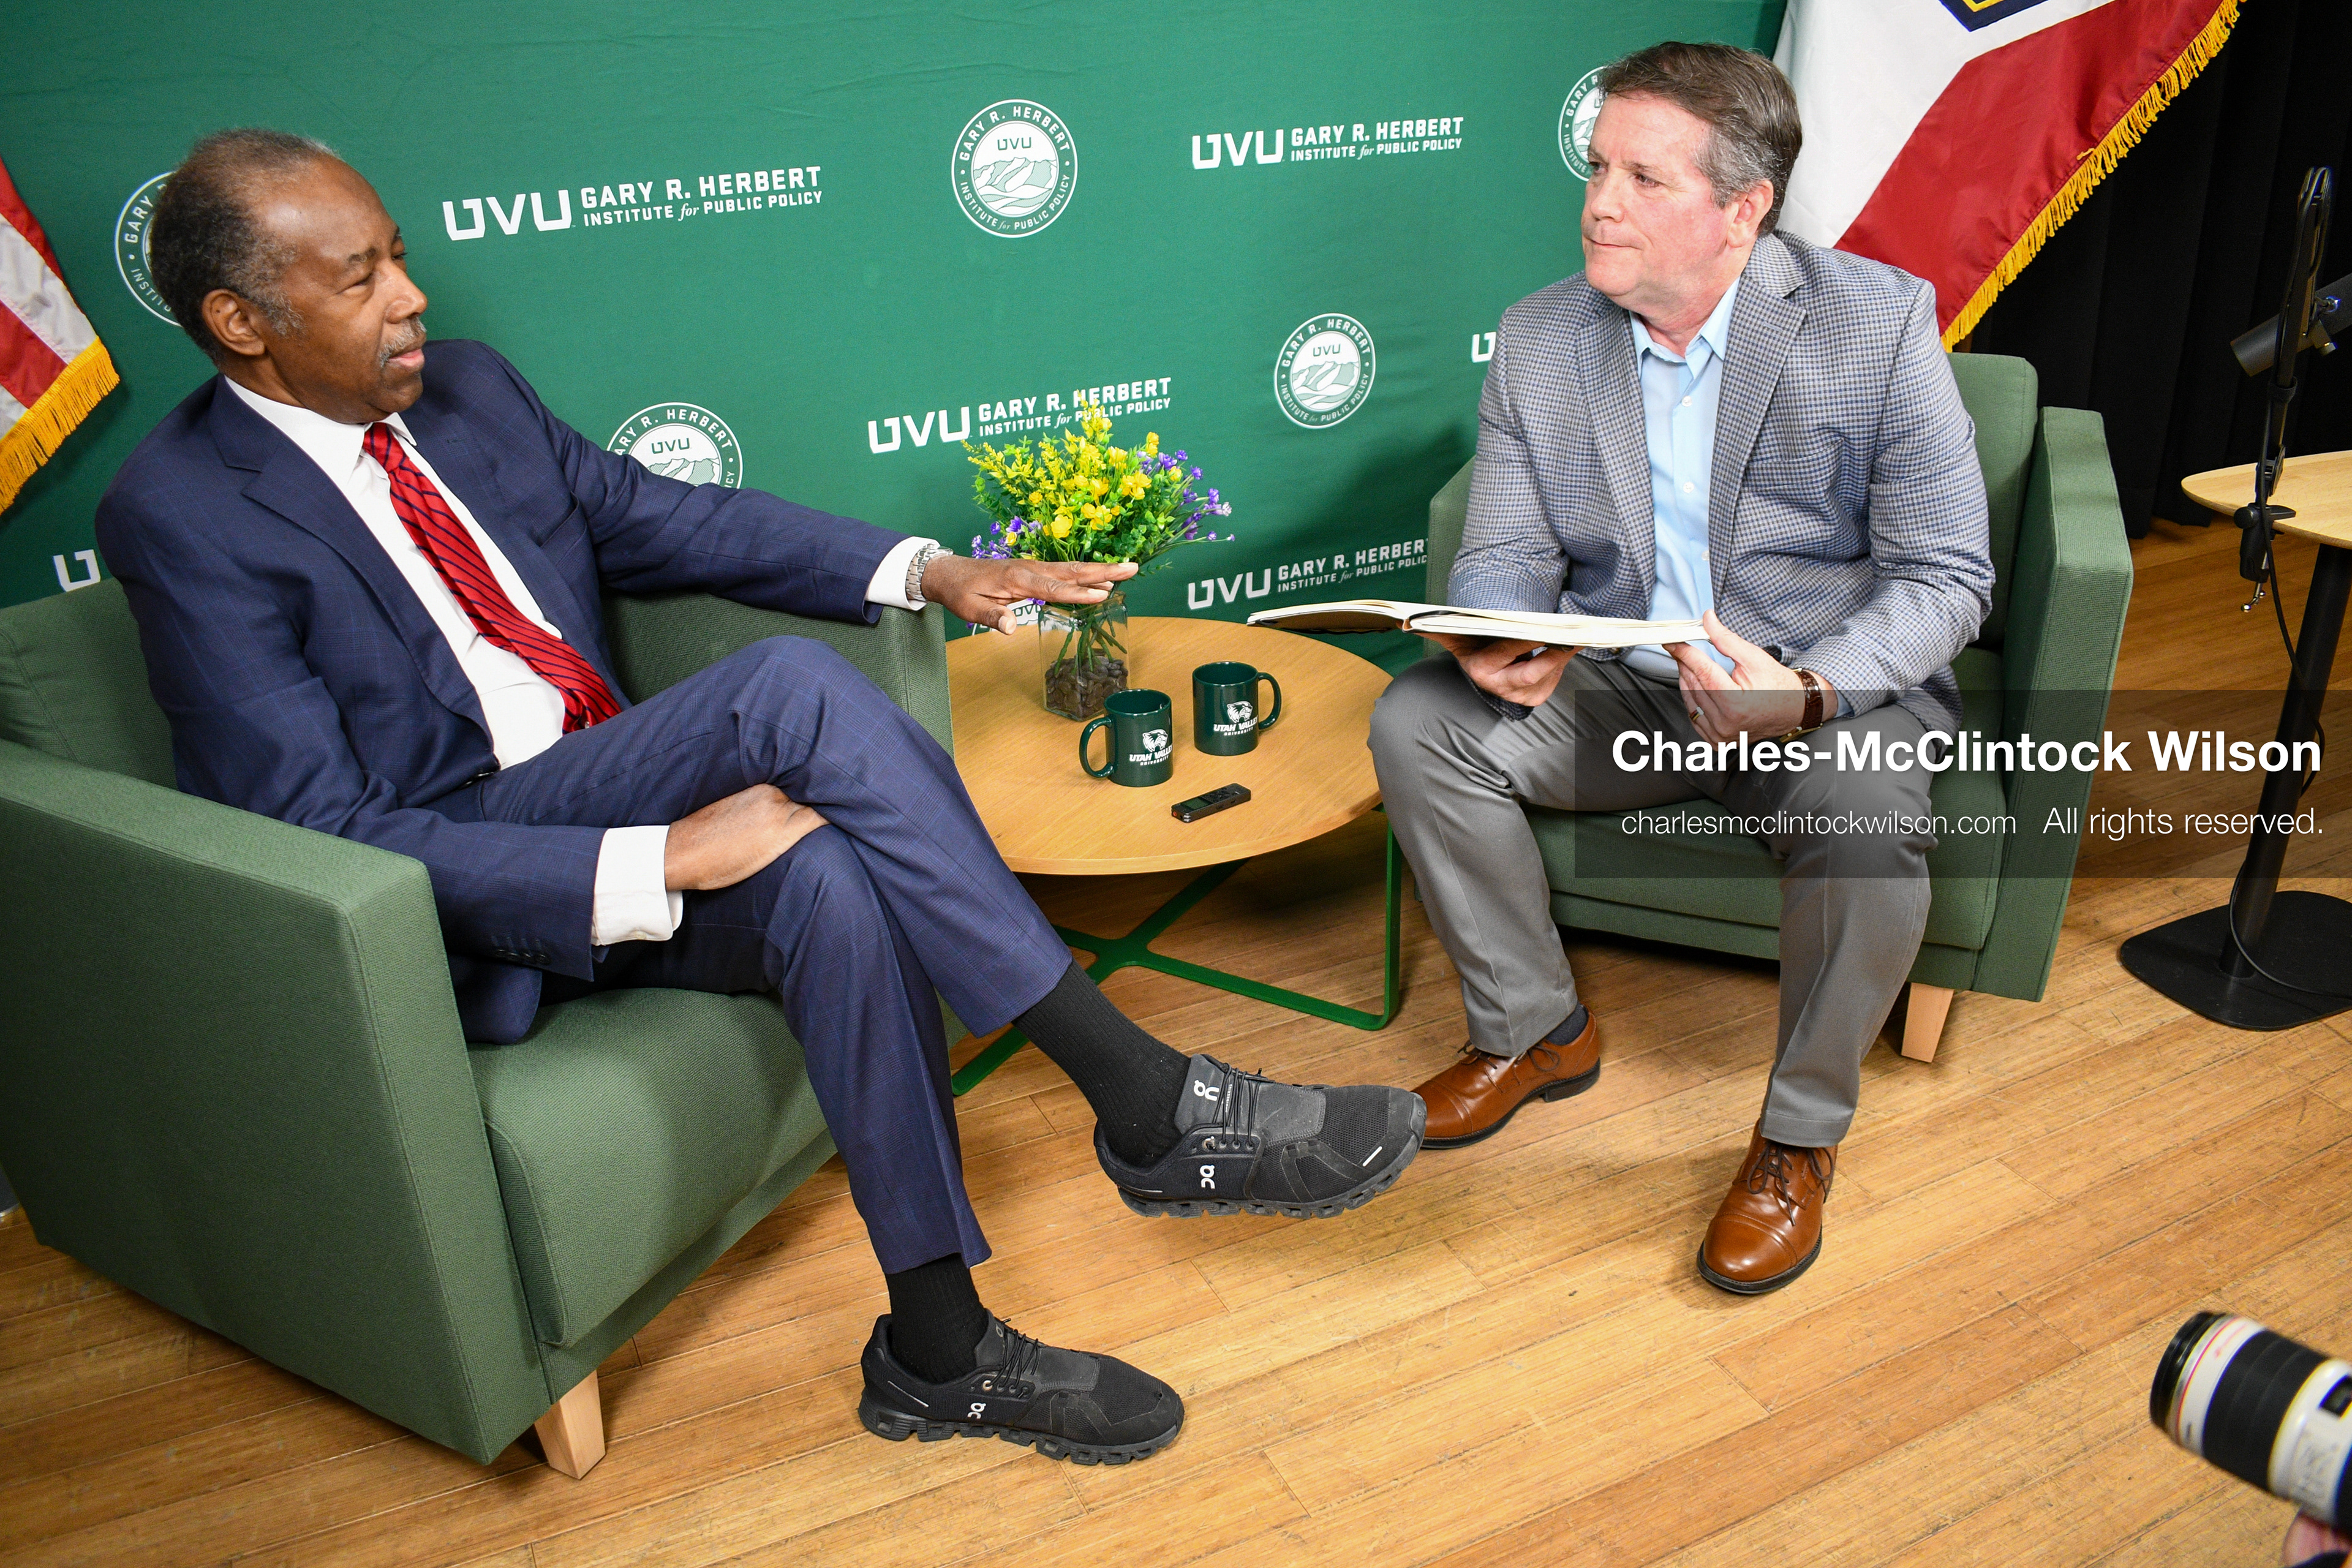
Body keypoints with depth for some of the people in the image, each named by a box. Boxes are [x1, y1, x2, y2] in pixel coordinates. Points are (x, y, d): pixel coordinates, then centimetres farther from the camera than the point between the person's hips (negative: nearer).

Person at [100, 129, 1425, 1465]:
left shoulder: (465, 388, 9)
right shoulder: (182, 515, -11)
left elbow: (665, 517, 14)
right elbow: (324, 838, -18)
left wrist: (926, 571, 0)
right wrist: (656, 861, -27)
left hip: (618, 819, 6)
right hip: (458, 908, -6)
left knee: (832, 878, -30)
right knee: (796, 686, -30)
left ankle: (938, 1348, -18)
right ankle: (1150, 1107, -27)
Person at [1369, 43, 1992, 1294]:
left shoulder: (1878, 322, -11)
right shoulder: (1538, 339, -1)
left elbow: (1946, 574, -11)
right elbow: (1504, 554, 1)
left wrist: (1806, 692, -31)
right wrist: (1499, 650, -24)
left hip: (1833, 687, -3)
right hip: (1621, 684, 3)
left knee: (1862, 826, -35)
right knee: (1419, 721, -19)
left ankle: (1801, 1133, -4)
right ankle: (1535, 1030, 2)